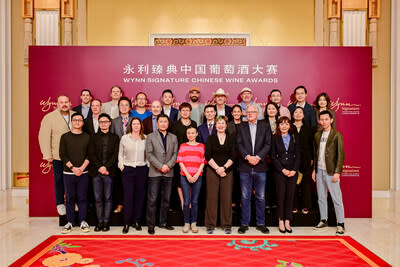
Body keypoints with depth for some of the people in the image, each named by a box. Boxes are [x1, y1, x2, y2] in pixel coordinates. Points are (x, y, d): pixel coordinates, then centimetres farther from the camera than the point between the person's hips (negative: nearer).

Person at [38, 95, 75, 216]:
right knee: (59, 180, 7)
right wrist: (47, 154, -11)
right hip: (58, 155, -3)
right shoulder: (49, 118, -4)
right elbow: (44, 137, -7)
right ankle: (60, 204, 22)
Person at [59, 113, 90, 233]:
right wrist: (73, 167, -12)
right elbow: (62, 155, -1)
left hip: (83, 173, 0)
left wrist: (82, 167, -11)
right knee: (70, 198, 5)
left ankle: (83, 221, 12)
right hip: (68, 173, 0)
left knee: (82, 198, 3)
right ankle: (70, 222, 14)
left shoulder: (87, 137, 6)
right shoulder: (65, 137, 6)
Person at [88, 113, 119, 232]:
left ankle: (106, 222, 8)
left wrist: (106, 167, -11)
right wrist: (99, 167, -9)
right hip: (96, 172, 1)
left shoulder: (115, 137, 8)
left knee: (108, 198, 1)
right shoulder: (93, 137, 12)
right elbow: (91, 154, 4)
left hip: (109, 172, -1)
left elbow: (115, 155, 0)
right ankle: (99, 222, 11)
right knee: (98, 198, 4)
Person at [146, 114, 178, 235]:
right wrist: (160, 166, -14)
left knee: (166, 199, 9)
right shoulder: (150, 137, 4)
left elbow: (175, 154, 6)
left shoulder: (173, 137, 13)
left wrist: (168, 165, -10)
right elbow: (149, 154, -5)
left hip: (168, 173, 3)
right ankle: (151, 225, 7)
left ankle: (163, 222, 20)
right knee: (152, 200, -1)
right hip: (154, 173, -3)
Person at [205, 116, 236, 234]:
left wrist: (224, 167, -12)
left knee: (227, 198, 1)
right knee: (212, 197, -1)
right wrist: (217, 168, -11)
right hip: (212, 171, -1)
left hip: (227, 172, 1)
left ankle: (227, 225, 11)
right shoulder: (211, 139, 7)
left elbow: (233, 156, 2)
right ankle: (210, 225, 9)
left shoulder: (231, 139, 9)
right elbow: (208, 156, -1)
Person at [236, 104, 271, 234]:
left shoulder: (265, 127, 7)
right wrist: (247, 156, -16)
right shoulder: (241, 127, 7)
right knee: (245, 197, 6)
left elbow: (268, 144, -1)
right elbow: (239, 144, -2)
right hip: (245, 166, 0)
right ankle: (244, 223, 17)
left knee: (261, 197, 7)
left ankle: (261, 223, 21)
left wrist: (258, 157, -14)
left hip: (260, 166, 0)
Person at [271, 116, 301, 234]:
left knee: (290, 196, 2)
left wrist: (294, 170, -7)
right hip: (279, 172, -2)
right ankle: (281, 221, 9)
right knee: (280, 195, 0)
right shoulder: (275, 139, 3)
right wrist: (283, 170, -10)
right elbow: (273, 157, -1)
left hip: (292, 172, 2)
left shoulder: (294, 138, 9)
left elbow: (298, 156, 6)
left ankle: (287, 221, 10)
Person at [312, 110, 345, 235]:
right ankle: (323, 221, 23)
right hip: (319, 171, 6)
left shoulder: (336, 135, -5)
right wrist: (314, 169, 11)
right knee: (321, 198, 12)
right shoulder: (317, 135, 11)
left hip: (331, 171, -5)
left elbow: (341, 155, -8)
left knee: (336, 199, -1)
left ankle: (340, 224, 10)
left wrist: (337, 172, -14)